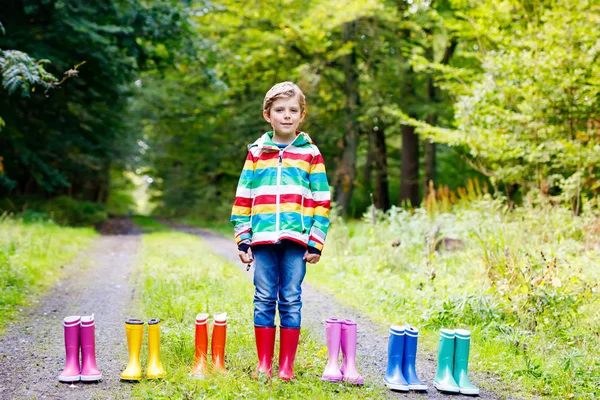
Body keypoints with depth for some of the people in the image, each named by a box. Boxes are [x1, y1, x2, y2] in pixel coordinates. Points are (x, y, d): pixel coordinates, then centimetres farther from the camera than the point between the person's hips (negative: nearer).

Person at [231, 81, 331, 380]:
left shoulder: (310, 154, 6)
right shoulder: (256, 153, 10)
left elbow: (321, 201, 5)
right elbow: (242, 199, 11)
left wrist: (316, 243, -2)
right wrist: (243, 240, 4)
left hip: (296, 239, -1)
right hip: (262, 238, 1)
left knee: (291, 301, 3)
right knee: (264, 300, 5)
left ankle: (287, 365, 10)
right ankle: (264, 363, 13)